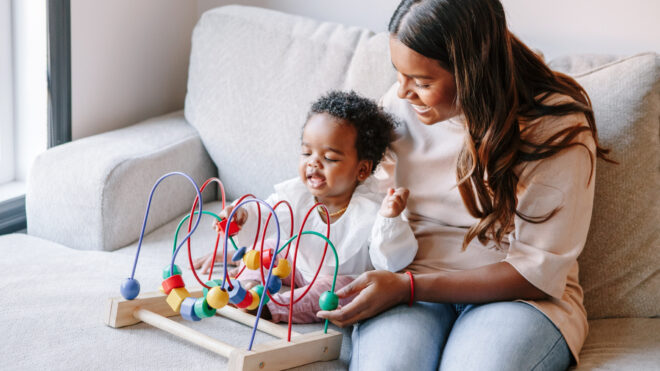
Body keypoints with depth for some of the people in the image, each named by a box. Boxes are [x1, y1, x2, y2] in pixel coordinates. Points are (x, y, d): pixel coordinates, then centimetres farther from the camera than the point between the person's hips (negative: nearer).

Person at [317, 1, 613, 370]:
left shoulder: (559, 128, -11)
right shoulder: (401, 103, 3)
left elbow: (538, 273, -12)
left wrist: (408, 287, -18)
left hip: (519, 298, -2)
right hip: (408, 285, 2)